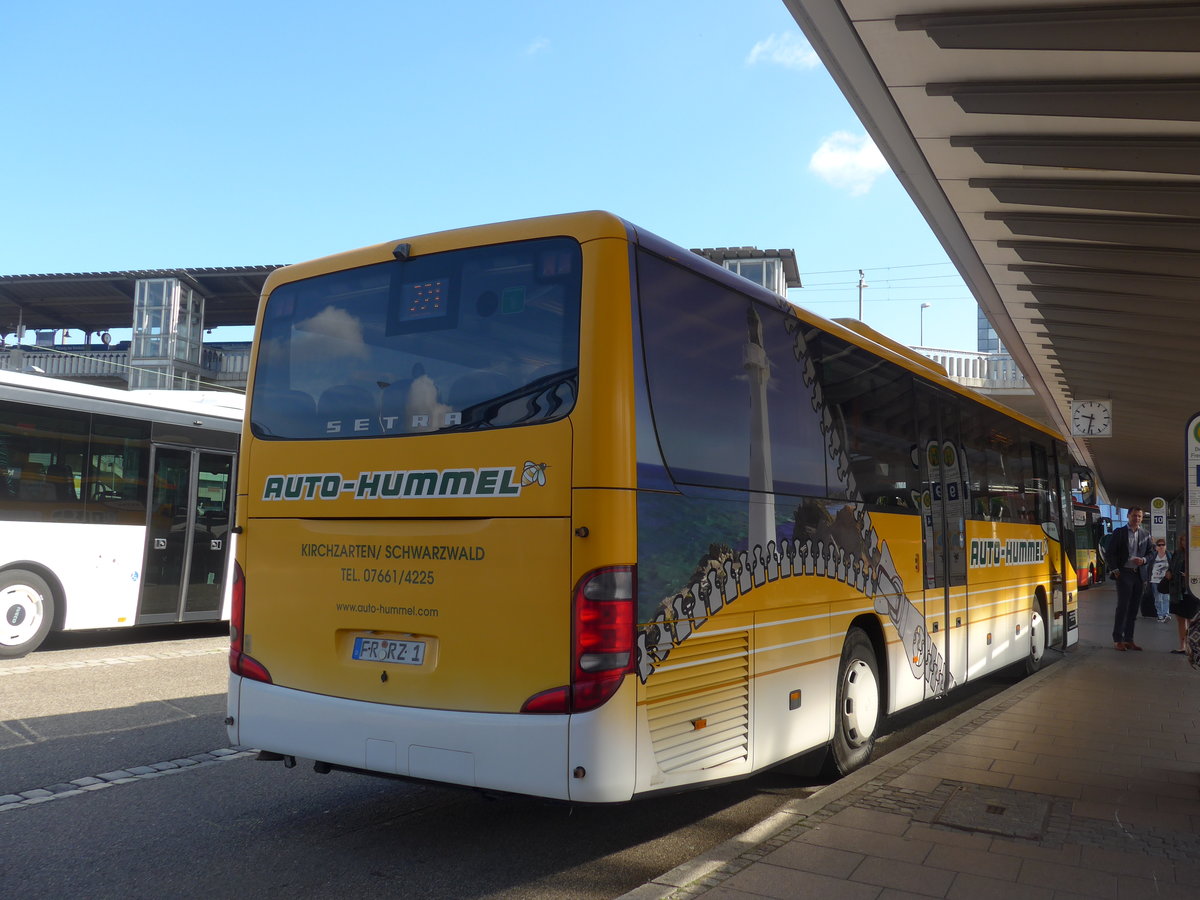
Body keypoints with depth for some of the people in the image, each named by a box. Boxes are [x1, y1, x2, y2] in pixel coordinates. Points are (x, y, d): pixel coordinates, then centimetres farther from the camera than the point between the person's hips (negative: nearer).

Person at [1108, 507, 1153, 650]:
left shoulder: (1145, 535, 13)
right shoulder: (1119, 532, 1)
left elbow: (1149, 554, 16)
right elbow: (1111, 552, -1)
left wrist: (1143, 560, -5)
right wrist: (1115, 570, -9)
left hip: (1139, 575, 4)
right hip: (1124, 574, -4)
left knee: (1134, 608, 7)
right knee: (1123, 606, -7)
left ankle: (1129, 640, 13)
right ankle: (1117, 640, -2)